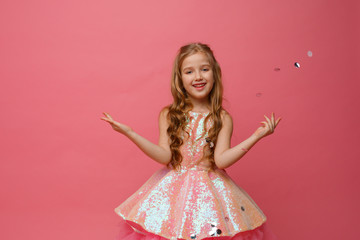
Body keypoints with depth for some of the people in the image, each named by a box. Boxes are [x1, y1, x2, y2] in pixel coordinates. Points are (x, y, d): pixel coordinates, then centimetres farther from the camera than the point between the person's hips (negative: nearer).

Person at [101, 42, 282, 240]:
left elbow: (222, 160, -14)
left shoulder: (222, 118, -3)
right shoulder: (168, 115, -1)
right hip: (173, 189, 1)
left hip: (210, 190, 0)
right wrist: (129, 133, -15)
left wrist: (256, 136, -20)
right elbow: (165, 156, -9)